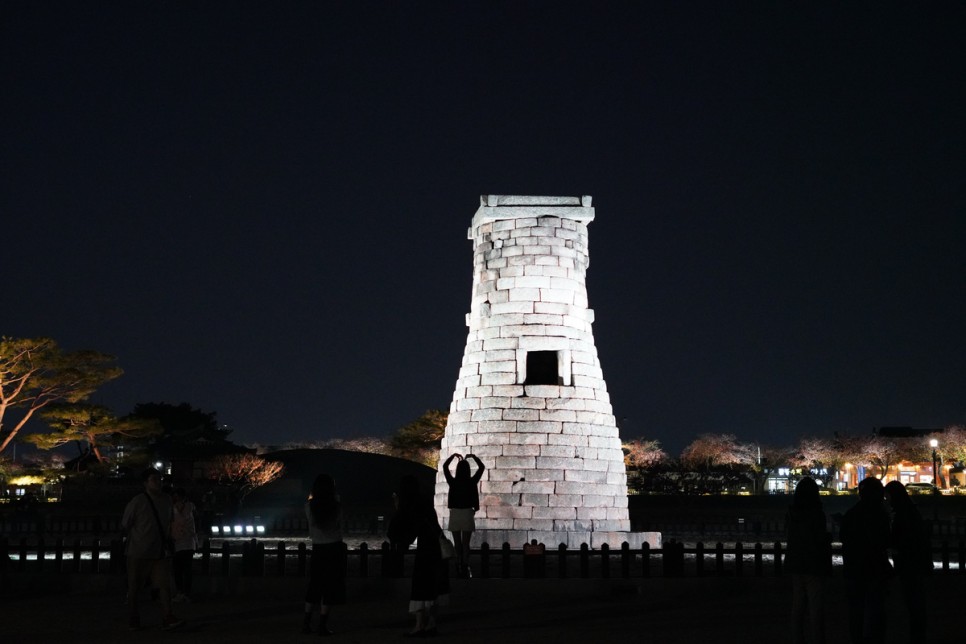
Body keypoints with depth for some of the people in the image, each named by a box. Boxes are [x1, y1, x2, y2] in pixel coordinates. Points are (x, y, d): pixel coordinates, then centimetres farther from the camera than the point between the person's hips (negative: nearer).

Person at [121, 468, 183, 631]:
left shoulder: (167, 500, 6)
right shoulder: (137, 502, -10)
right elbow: (125, 525, 1)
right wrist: (137, 539, 9)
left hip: (160, 552, 4)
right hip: (139, 553, -3)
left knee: (164, 584, -10)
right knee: (134, 588, 7)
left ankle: (167, 618, -16)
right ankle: (133, 620, 20)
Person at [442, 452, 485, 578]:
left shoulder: (452, 481, -5)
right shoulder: (472, 481, -7)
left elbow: (445, 466, 11)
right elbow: (481, 467, 7)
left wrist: (454, 456, 20)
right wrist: (473, 456, 14)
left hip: (455, 513, 1)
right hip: (467, 513, -1)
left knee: (457, 544, 8)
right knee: (466, 544, 2)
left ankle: (459, 568, 7)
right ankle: (465, 568, -4)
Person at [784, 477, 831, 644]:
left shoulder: (791, 513, 3)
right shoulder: (816, 513, -16)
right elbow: (821, 539, -16)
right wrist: (829, 537, 5)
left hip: (795, 563, 6)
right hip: (814, 564, -6)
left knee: (797, 605, 12)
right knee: (815, 606, -2)